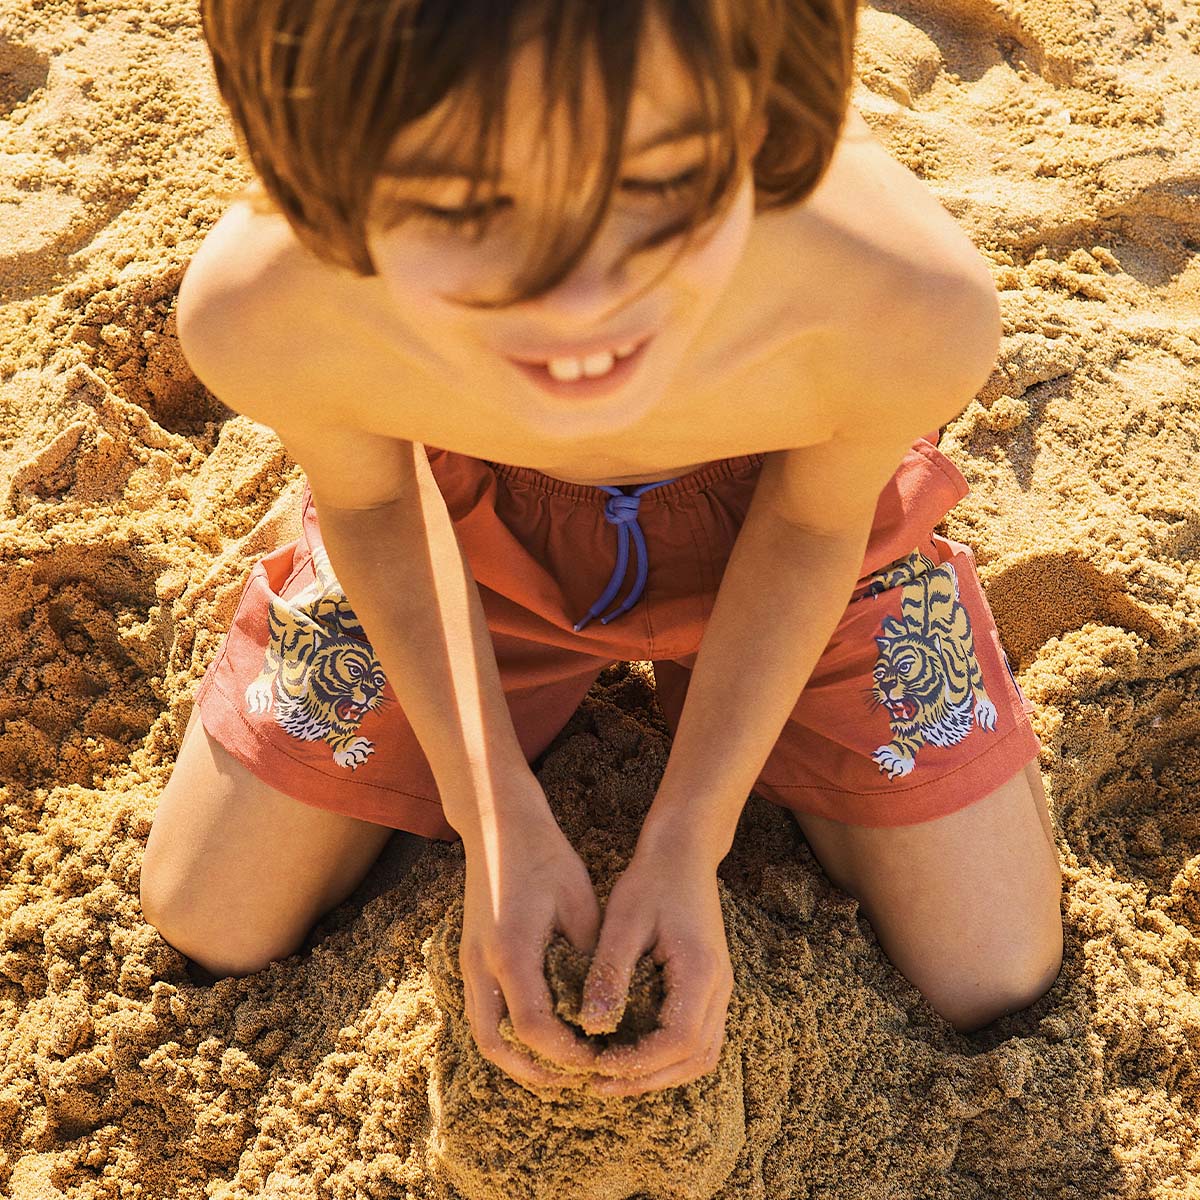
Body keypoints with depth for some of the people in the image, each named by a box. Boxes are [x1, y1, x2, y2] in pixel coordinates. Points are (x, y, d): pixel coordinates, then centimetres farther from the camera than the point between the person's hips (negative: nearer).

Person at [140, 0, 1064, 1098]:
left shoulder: (914, 299, -41)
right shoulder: (256, 309, -38)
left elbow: (813, 523, -16)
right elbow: (367, 502, -12)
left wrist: (687, 841, -17)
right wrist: (497, 817, -16)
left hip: (759, 508, 0)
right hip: (474, 516, 1)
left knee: (996, 977, 8)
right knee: (211, 926, 9)